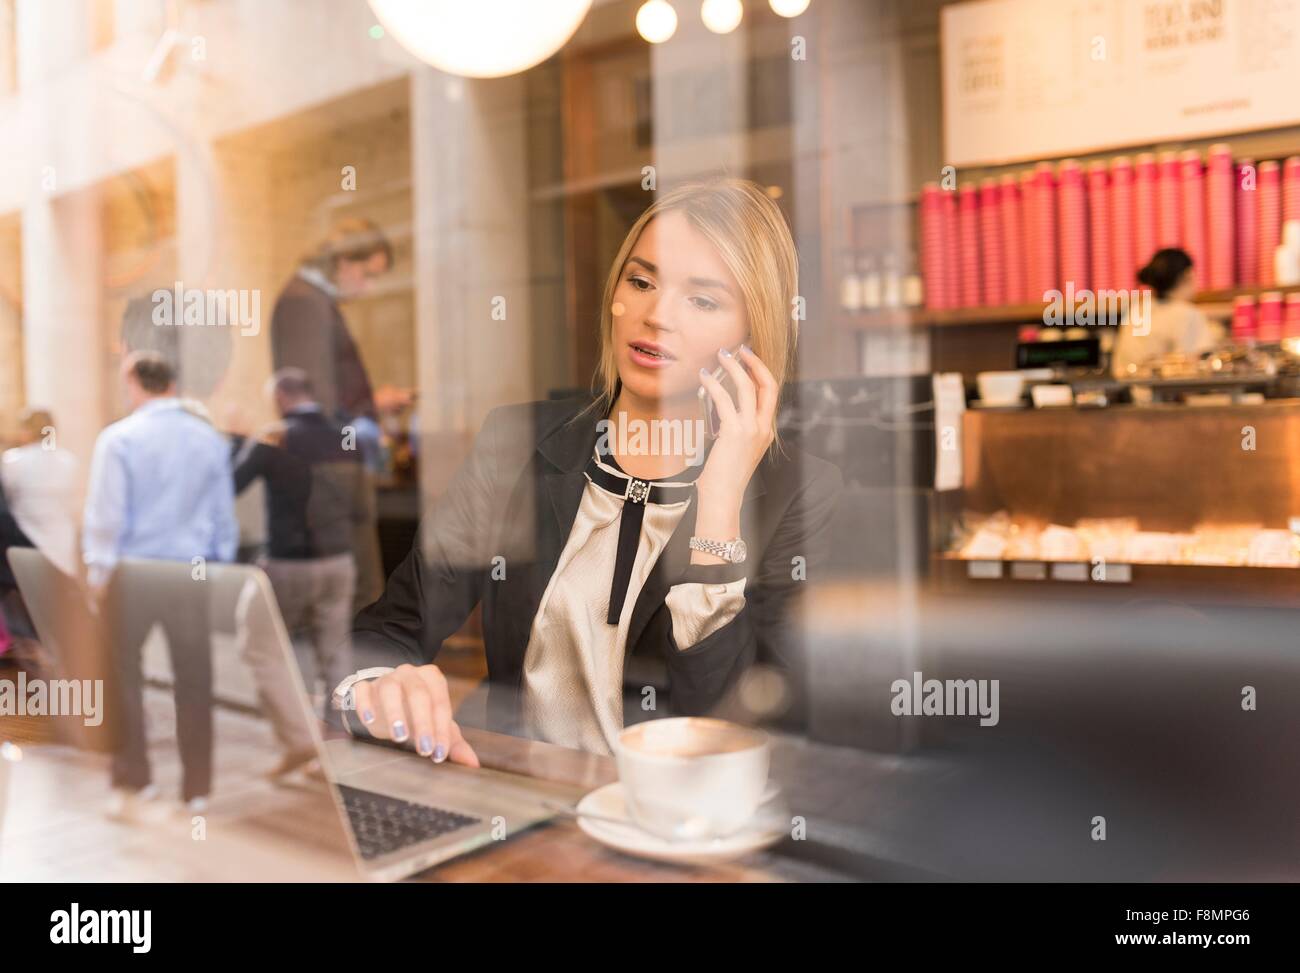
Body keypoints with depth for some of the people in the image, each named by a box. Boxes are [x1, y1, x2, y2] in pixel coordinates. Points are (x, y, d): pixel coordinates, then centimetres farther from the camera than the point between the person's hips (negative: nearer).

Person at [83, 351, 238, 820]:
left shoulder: (119, 438, -6)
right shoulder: (211, 440, 3)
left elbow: (105, 514, -7)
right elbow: (225, 517, 7)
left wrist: (97, 571, 3)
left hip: (132, 571, -2)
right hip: (194, 573, 2)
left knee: (125, 677, 12)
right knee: (193, 681, 9)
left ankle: (133, 783, 15)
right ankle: (197, 788, 15)